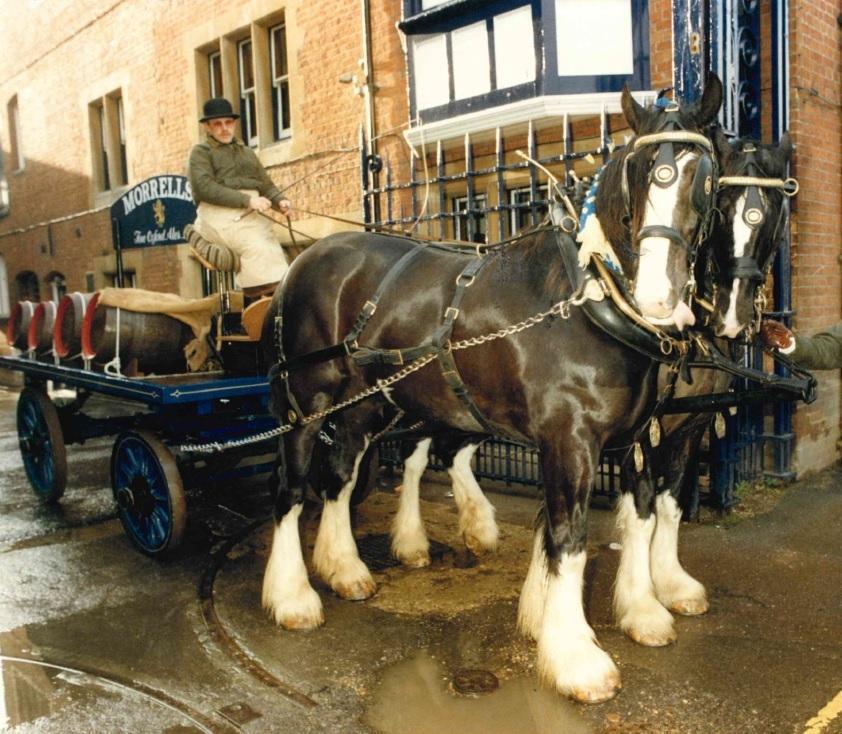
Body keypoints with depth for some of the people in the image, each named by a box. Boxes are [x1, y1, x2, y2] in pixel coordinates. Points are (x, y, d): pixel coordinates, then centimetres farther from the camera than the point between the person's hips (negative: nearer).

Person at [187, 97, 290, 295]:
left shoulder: (247, 153, 30)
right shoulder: (201, 152, 12)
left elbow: (266, 185, 24)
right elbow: (204, 188, -5)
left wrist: (279, 201, -1)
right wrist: (246, 200, -15)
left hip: (251, 214, 5)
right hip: (219, 213, -5)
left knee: (272, 248, -21)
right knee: (256, 245, -30)